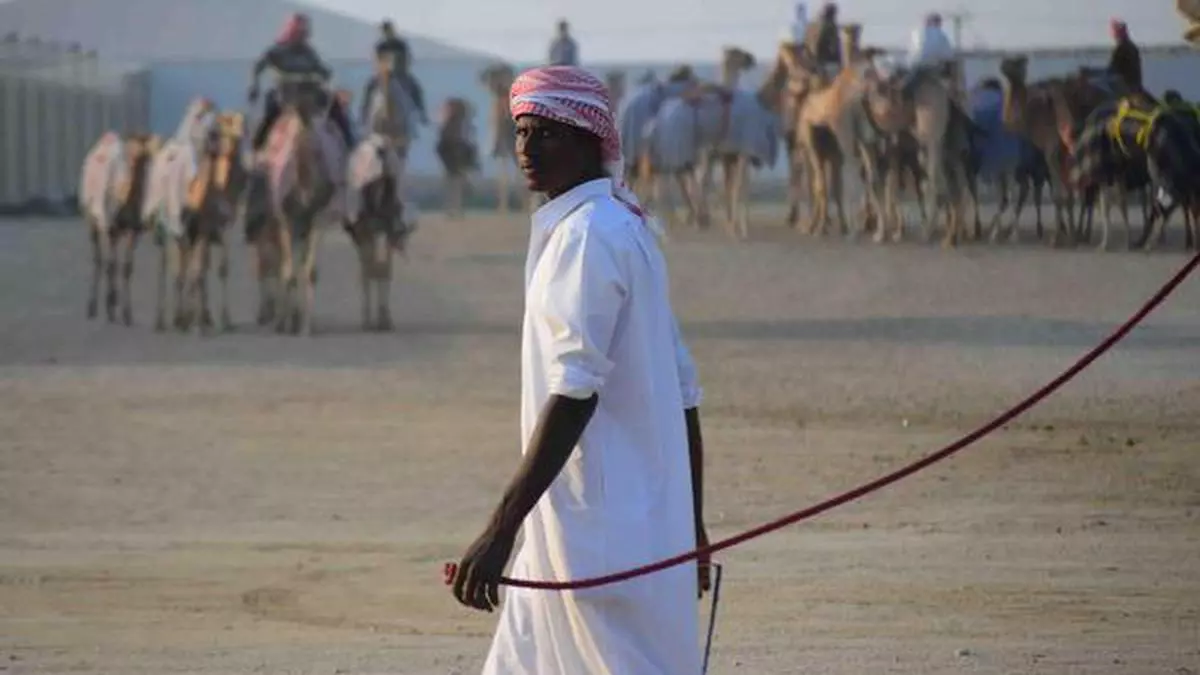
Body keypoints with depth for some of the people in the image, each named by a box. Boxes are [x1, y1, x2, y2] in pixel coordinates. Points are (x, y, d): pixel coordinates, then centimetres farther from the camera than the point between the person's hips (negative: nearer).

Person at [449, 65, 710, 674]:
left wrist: (500, 532, -27)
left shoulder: (586, 236, -15)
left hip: (605, 531, -10)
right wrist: (691, 528, 23)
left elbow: (574, 396, -24)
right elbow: (684, 392, 18)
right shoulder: (628, 230, 16)